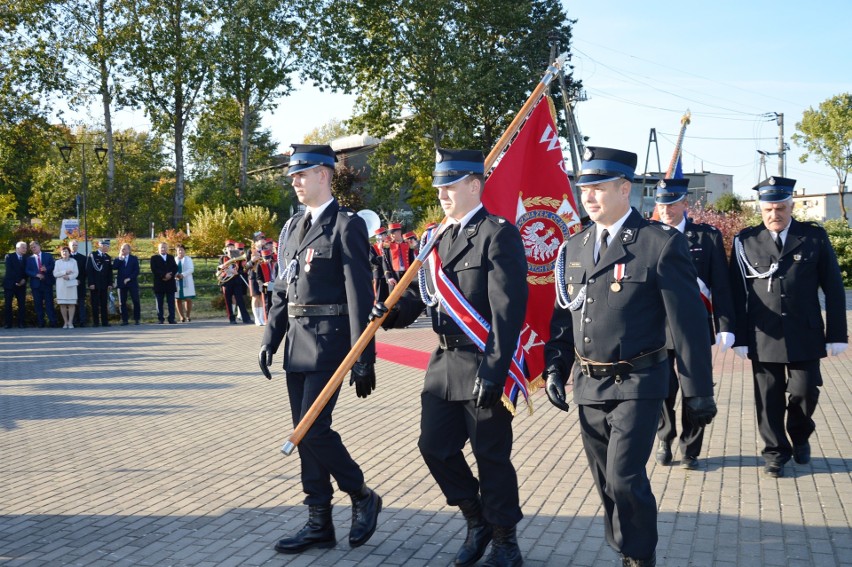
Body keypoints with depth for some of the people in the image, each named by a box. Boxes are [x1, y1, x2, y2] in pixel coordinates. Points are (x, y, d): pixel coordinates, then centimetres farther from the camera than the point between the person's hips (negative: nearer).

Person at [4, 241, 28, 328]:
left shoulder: (26, 258, 11)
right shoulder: (9, 257, 1)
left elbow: (26, 271, 10)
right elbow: (9, 270, -8)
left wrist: (24, 280, -8)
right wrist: (17, 281, -15)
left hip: (21, 284, 3)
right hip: (10, 283, -2)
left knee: (22, 304, -5)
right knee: (8, 304, -3)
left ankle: (21, 323, -2)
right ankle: (8, 323, -1)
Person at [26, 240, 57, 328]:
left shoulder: (48, 256, 9)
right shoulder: (29, 259, 11)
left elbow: (53, 266, 2)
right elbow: (27, 271, 2)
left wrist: (46, 269, -17)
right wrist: (37, 274, -14)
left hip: (47, 282, -2)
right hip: (36, 283, 2)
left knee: (49, 302, -5)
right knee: (38, 304, 3)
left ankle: (52, 321, -6)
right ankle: (40, 322, 7)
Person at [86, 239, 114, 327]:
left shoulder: (108, 257, 13)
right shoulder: (92, 256, -2)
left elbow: (110, 272, 13)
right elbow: (88, 270, -7)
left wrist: (110, 284, 5)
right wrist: (91, 283, -13)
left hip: (104, 284, 4)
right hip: (95, 284, -4)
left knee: (104, 304, 3)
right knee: (95, 304, -1)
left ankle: (105, 322, 4)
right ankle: (95, 322, 2)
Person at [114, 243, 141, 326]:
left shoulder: (134, 259, 8)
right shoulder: (118, 259, 13)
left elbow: (136, 271, 0)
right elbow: (114, 267, -5)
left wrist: (129, 278, -10)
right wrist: (120, 258, -8)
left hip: (132, 282, -2)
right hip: (121, 283, 2)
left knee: (136, 301, -4)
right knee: (122, 302, 0)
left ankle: (136, 319, 3)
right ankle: (125, 320, 4)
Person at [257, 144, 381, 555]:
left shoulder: (347, 226, -8)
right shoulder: (292, 227, 15)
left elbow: (360, 295, -13)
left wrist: (363, 359, -16)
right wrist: (270, 339, 12)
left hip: (328, 344, -8)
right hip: (296, 345, 8)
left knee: (314, 428, -11)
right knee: (304, 432, 9)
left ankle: (363, 497, 12)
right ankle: (319, 523, 19)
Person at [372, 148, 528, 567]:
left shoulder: (499, 235, -12)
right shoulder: (441, 238, 13)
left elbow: (508, 310, -18)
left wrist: (493, 370, -23)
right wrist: (394, 312, -1)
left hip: (484, 365, -8)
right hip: (444, 363, 8)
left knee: (491, 456, 3)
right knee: (435, 446, 10)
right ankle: (477, 521, 31)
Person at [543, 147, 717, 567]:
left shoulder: (661, 243, -11)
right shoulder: (573, 247, 7)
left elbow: (688, 323, -10)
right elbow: (562, 315, 14)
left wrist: (698, 392, -9)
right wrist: (554, 370, 6)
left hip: (637, 385, -6)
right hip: (588, 386, 6)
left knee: (625, 477, -12)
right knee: (607, 483, 13)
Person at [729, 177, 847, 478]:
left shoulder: (814, 237, 2)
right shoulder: (746, 241, 2)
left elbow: (833, 288, 3)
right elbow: (738, 293, 2)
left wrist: (836, 334, 0)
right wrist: (740, 337, -2)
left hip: (804, 335, 0)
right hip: (763, 337, 0)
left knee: (804, 391, 3)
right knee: (769, 399, 5)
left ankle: (800, 436, 32)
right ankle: (775, 453, 21)